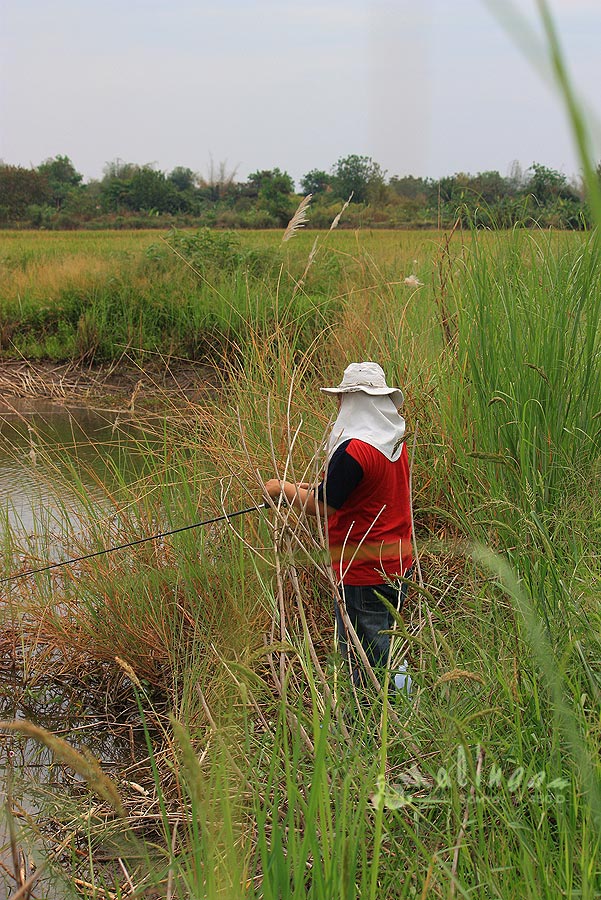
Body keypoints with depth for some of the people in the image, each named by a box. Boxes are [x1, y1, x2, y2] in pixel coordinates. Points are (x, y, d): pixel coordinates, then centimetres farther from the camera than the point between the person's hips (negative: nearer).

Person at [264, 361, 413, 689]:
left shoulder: (353, 450, -22)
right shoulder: (395, 442, 7)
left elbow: (321, 507, -17)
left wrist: (284, 489, -1)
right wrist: (315, 489, 19)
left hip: (363, 572, -9)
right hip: (395, 564, 9)